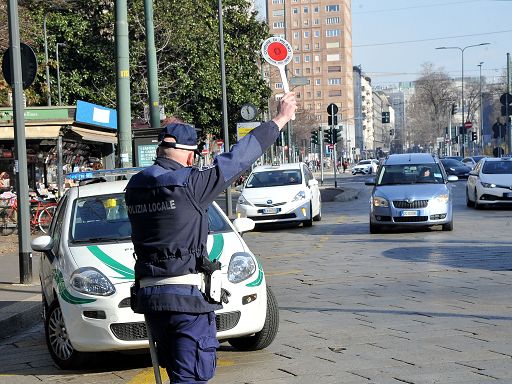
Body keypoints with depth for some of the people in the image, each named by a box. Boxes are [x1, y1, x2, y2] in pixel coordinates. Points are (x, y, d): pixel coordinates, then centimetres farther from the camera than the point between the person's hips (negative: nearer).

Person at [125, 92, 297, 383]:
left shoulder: (135, 187, 5)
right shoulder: (189, 184, -12)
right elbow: (238, 158, -9)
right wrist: (281, 119, 0)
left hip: (148, 294, 7)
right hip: (188, 296, -7)